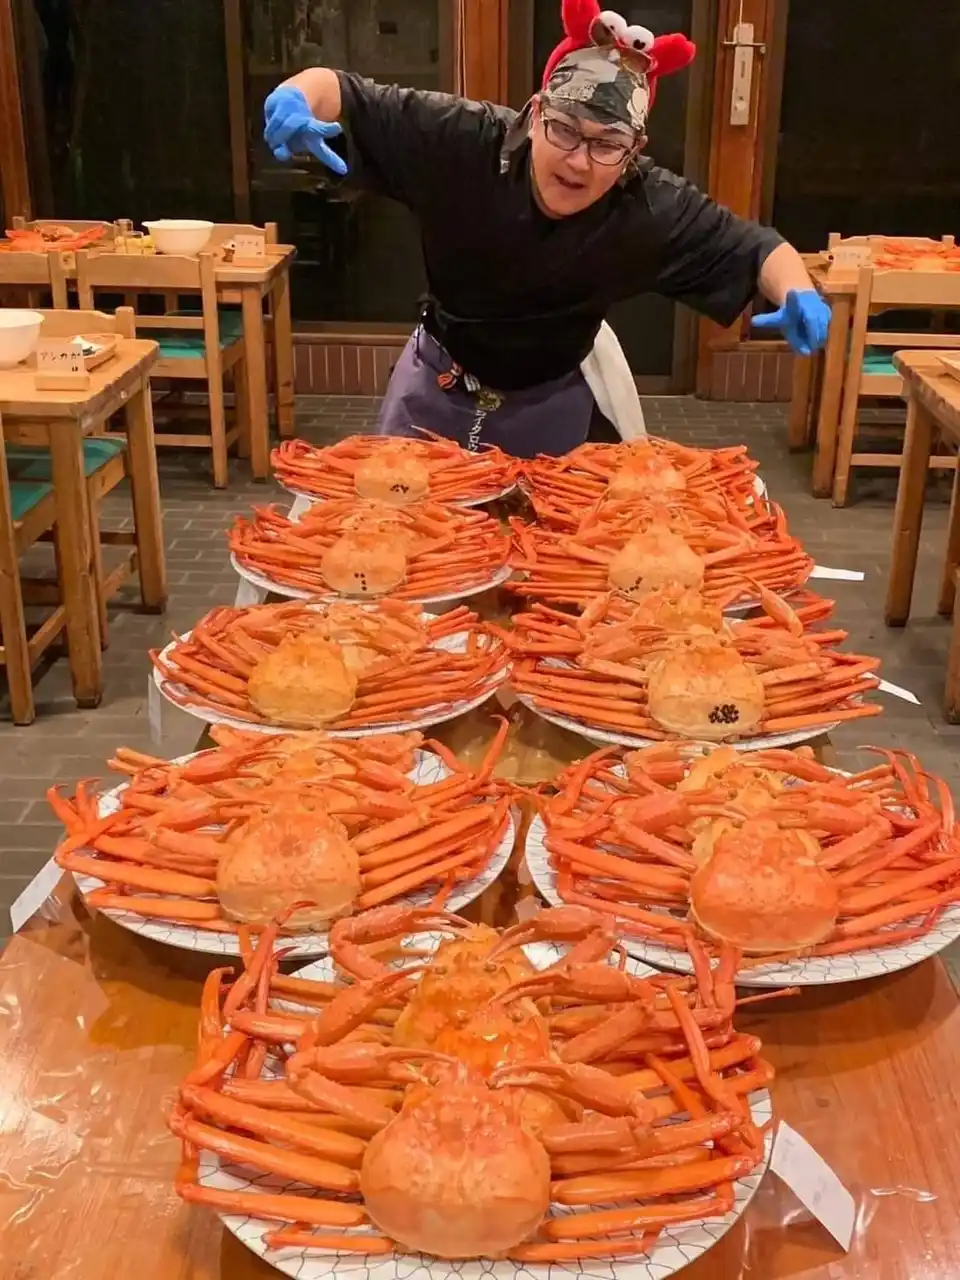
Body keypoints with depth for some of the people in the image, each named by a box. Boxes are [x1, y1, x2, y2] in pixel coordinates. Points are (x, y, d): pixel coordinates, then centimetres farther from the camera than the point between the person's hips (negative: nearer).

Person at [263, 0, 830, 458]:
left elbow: (756, 247, -15)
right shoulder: (458, 138, -27)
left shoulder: (654, 210, -25)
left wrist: (797, 292, -37)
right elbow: (341, 92, -23)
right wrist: (298, 97, -46)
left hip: (549, 408, 0)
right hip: (436, 387, 0)